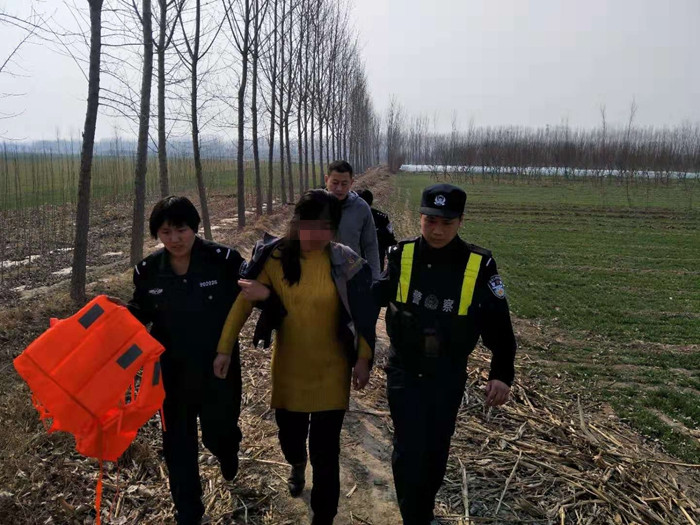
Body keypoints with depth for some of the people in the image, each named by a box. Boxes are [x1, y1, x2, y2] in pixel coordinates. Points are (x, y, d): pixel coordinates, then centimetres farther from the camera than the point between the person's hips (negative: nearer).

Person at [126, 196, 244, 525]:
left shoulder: (224, 260, -16)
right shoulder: (148, 271, -6)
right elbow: (141, 312, 8)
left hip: (218, 367, -2)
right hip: (172, 370, 2)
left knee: (217, 433, 14)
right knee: (177, 444, 10)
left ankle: (228, 452, 55)